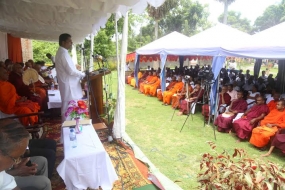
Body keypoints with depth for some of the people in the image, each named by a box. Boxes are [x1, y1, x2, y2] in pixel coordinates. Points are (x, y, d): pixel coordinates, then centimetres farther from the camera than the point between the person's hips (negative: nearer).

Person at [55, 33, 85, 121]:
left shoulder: (61, 52, 14)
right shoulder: (63, 53, -18)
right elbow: (71, 71, -23)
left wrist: (80, 74, 15)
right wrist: (83, 75, -10)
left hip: (67, 83, 11)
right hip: (68, 84, -11)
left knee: (67, 106, 18)